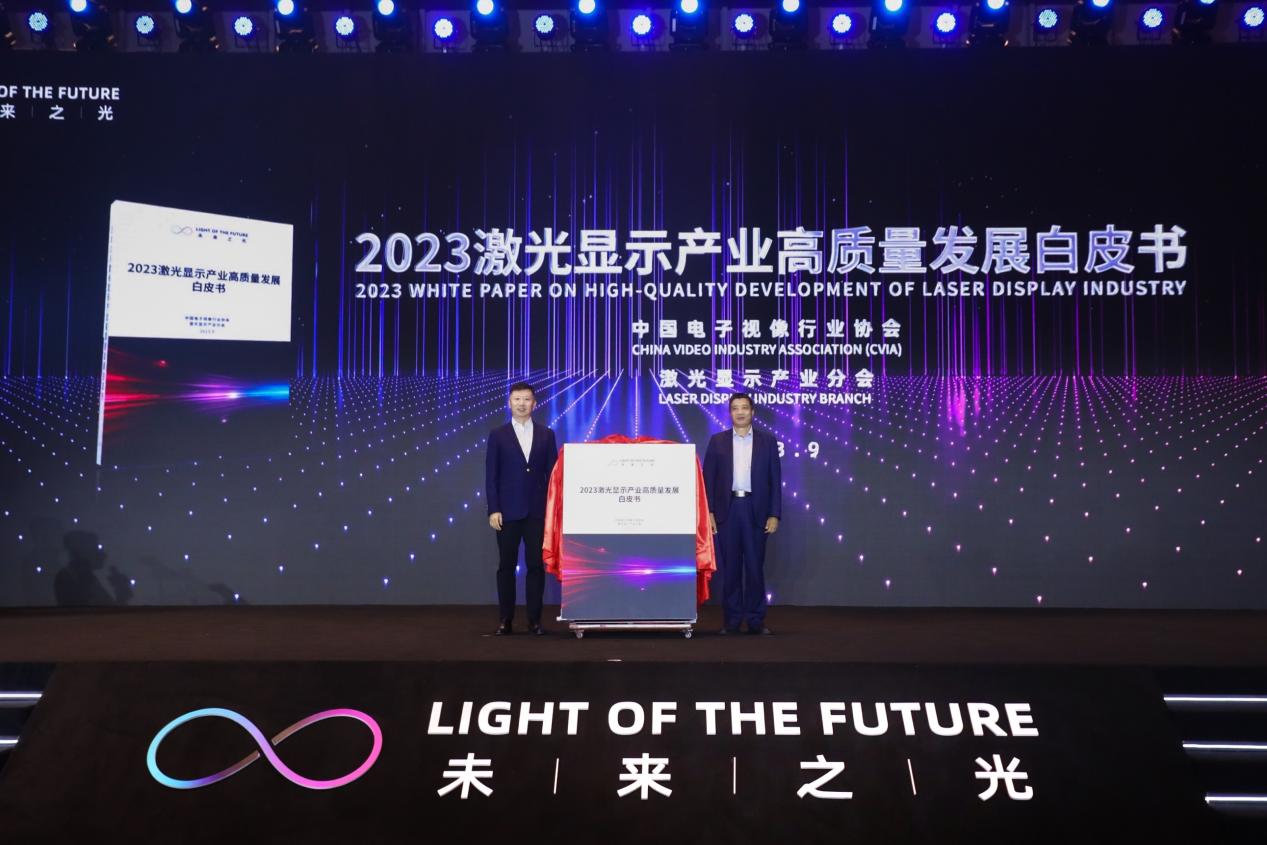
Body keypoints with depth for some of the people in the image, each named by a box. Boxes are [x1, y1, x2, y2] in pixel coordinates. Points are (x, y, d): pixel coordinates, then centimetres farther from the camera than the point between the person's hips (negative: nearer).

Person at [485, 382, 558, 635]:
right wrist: (493, 510, -7)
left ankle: (534, 619, 8)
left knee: (536, 565, 1)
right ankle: (505, 619, 11)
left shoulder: (546, 434, 7)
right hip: (508, 511, -1)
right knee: (506, 566, 4)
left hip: (537, 511, 1)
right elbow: (491, 476, 0)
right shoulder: (498, 435, 3)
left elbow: (552, 473, 5)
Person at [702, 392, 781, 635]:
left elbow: (775, 480, 5)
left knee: (755, 567, 2)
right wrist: (708, 512, -4)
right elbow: (708, 479, 4)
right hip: (726, 510, 0)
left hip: (756, 510, 0)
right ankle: (731, 621, 10)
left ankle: (756, 620, 9)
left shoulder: (767, 441, 7)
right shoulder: (717, 441, 7)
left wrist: (774, 514, -3)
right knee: (729, 568, 3)